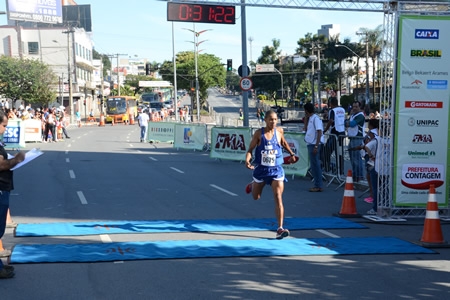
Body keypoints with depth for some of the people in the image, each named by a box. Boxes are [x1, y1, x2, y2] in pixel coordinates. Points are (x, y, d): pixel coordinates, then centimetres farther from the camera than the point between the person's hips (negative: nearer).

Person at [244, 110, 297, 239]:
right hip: (260, 169, 0)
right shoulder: (259, 133, -11)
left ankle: (280, 228, -14)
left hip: (276, 170, 0)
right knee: (256, 197, 20)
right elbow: (250, 149, -9)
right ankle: (252, 185, 58)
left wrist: (291, 153, 9)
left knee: (278, 198, -13)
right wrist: (247, 160, -27)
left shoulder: (279, 131, -4)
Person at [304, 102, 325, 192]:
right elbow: (306, 129, 25)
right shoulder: (310, 119, 15)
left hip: (314, 144, -10)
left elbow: (319, 132, -19)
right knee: (314, 165, 12)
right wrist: (306, 118, 15)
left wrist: (316, 146, -24)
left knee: (315, 165, -7)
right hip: (310, 144, 10)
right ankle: (318, 185, 17)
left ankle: (318, 186, -3)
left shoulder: (315, 118, -13)